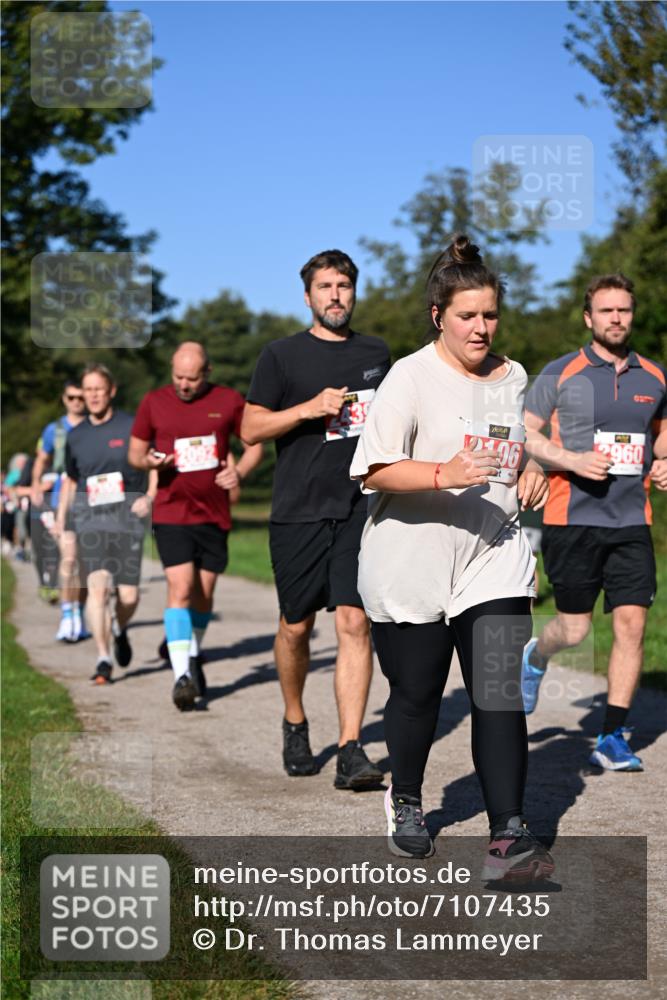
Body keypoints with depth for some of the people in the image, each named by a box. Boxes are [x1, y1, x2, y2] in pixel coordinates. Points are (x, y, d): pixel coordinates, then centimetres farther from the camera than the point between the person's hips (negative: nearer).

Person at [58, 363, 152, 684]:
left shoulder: (132, 427, 0)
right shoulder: (76, 436, 10)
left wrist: (149, 498, -11)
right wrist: (60, 517, 17)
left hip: (127, 516, -1)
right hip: (89, 518, 1)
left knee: (129, 596, -2)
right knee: (98, 586, -17)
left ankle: (119, 629, 33)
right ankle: (104, 658, -11)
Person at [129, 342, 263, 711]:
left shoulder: (229, 401, 1)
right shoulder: (153, 402, 1)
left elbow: (255, 444, 9)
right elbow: (135, 451, 9)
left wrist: (239, 471, -11)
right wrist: (148, 460, -14)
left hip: (214, 514, 2)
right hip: (171, 513, -2)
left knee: (204, 593, 10)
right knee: (180, 589, -15)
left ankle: (194, 656, 35)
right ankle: (181, 674, -18)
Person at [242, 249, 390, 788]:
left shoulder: (376, 353, 14)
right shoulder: (283, 355, 3)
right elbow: (251, 427, -1)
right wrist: (310, 407, -13)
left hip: (360, 510, 1)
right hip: (298, 512, -1)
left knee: (354, 622, -9)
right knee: (297, 625, 8)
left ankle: (350, 751, -10)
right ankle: (295, 724, 31)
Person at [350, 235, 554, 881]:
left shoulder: (513, 378, 9)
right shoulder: (411, 377, -9)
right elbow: (374, 470, -15)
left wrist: (531, 472, 5)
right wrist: (444, 475, -29)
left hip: (494, 561, 3)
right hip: (412, 567, -3)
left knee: (501, 695, -9)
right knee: (416, 695, 10)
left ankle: (508, 837, -7)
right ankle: (405, 801, 36)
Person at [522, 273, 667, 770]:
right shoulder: (560, 373, -1)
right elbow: (524, 433, 1)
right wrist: (571, 460, -14)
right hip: (572, 518, -3)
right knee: (575, 628, 3)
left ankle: (613, 738, 3)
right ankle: (535, 657, 39)